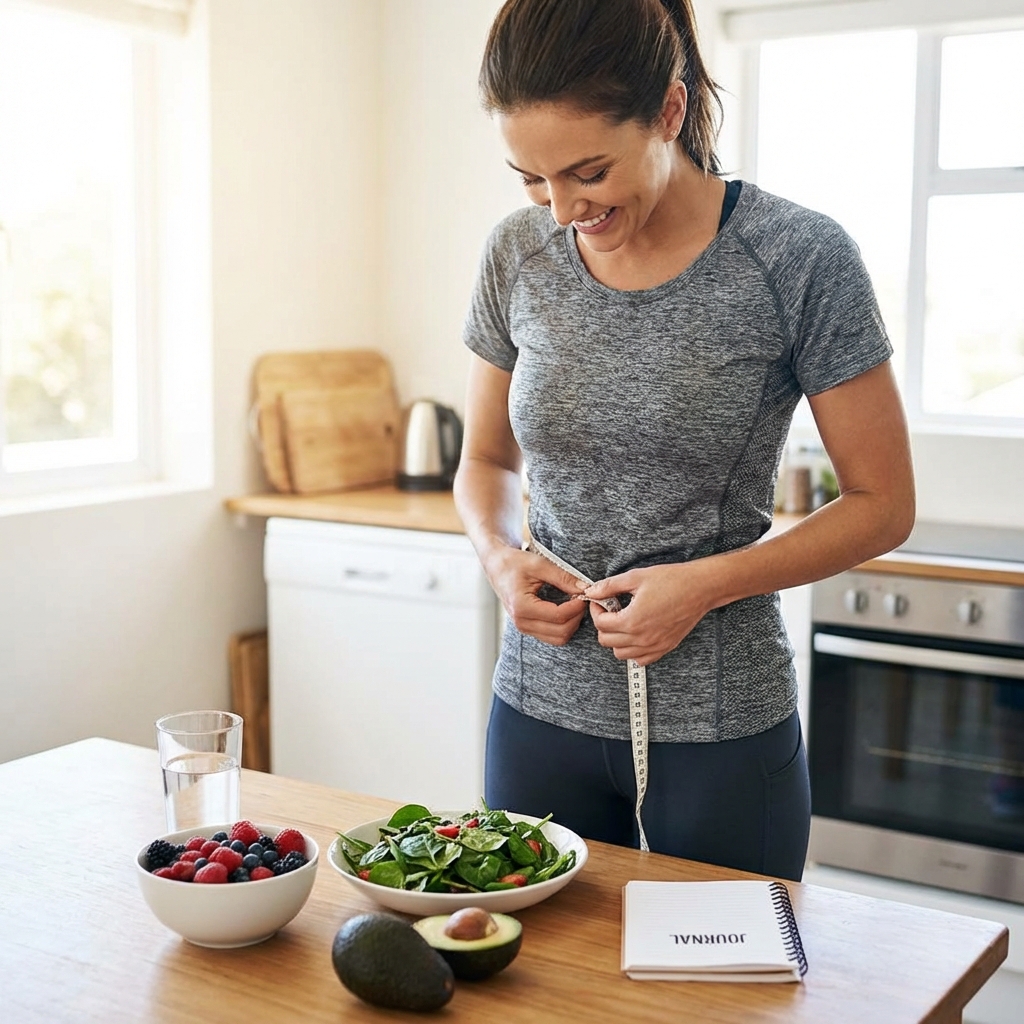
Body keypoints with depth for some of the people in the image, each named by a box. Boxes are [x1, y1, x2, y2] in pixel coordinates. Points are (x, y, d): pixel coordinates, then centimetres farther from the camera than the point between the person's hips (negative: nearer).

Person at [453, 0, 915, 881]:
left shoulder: (799, 259, -12)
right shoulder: (519, 256, -1)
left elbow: (883, 504, -5)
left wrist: (710, 582, -17)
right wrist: (502, 557, -8)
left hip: (720, 729, -3)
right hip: (542, 704, 3)